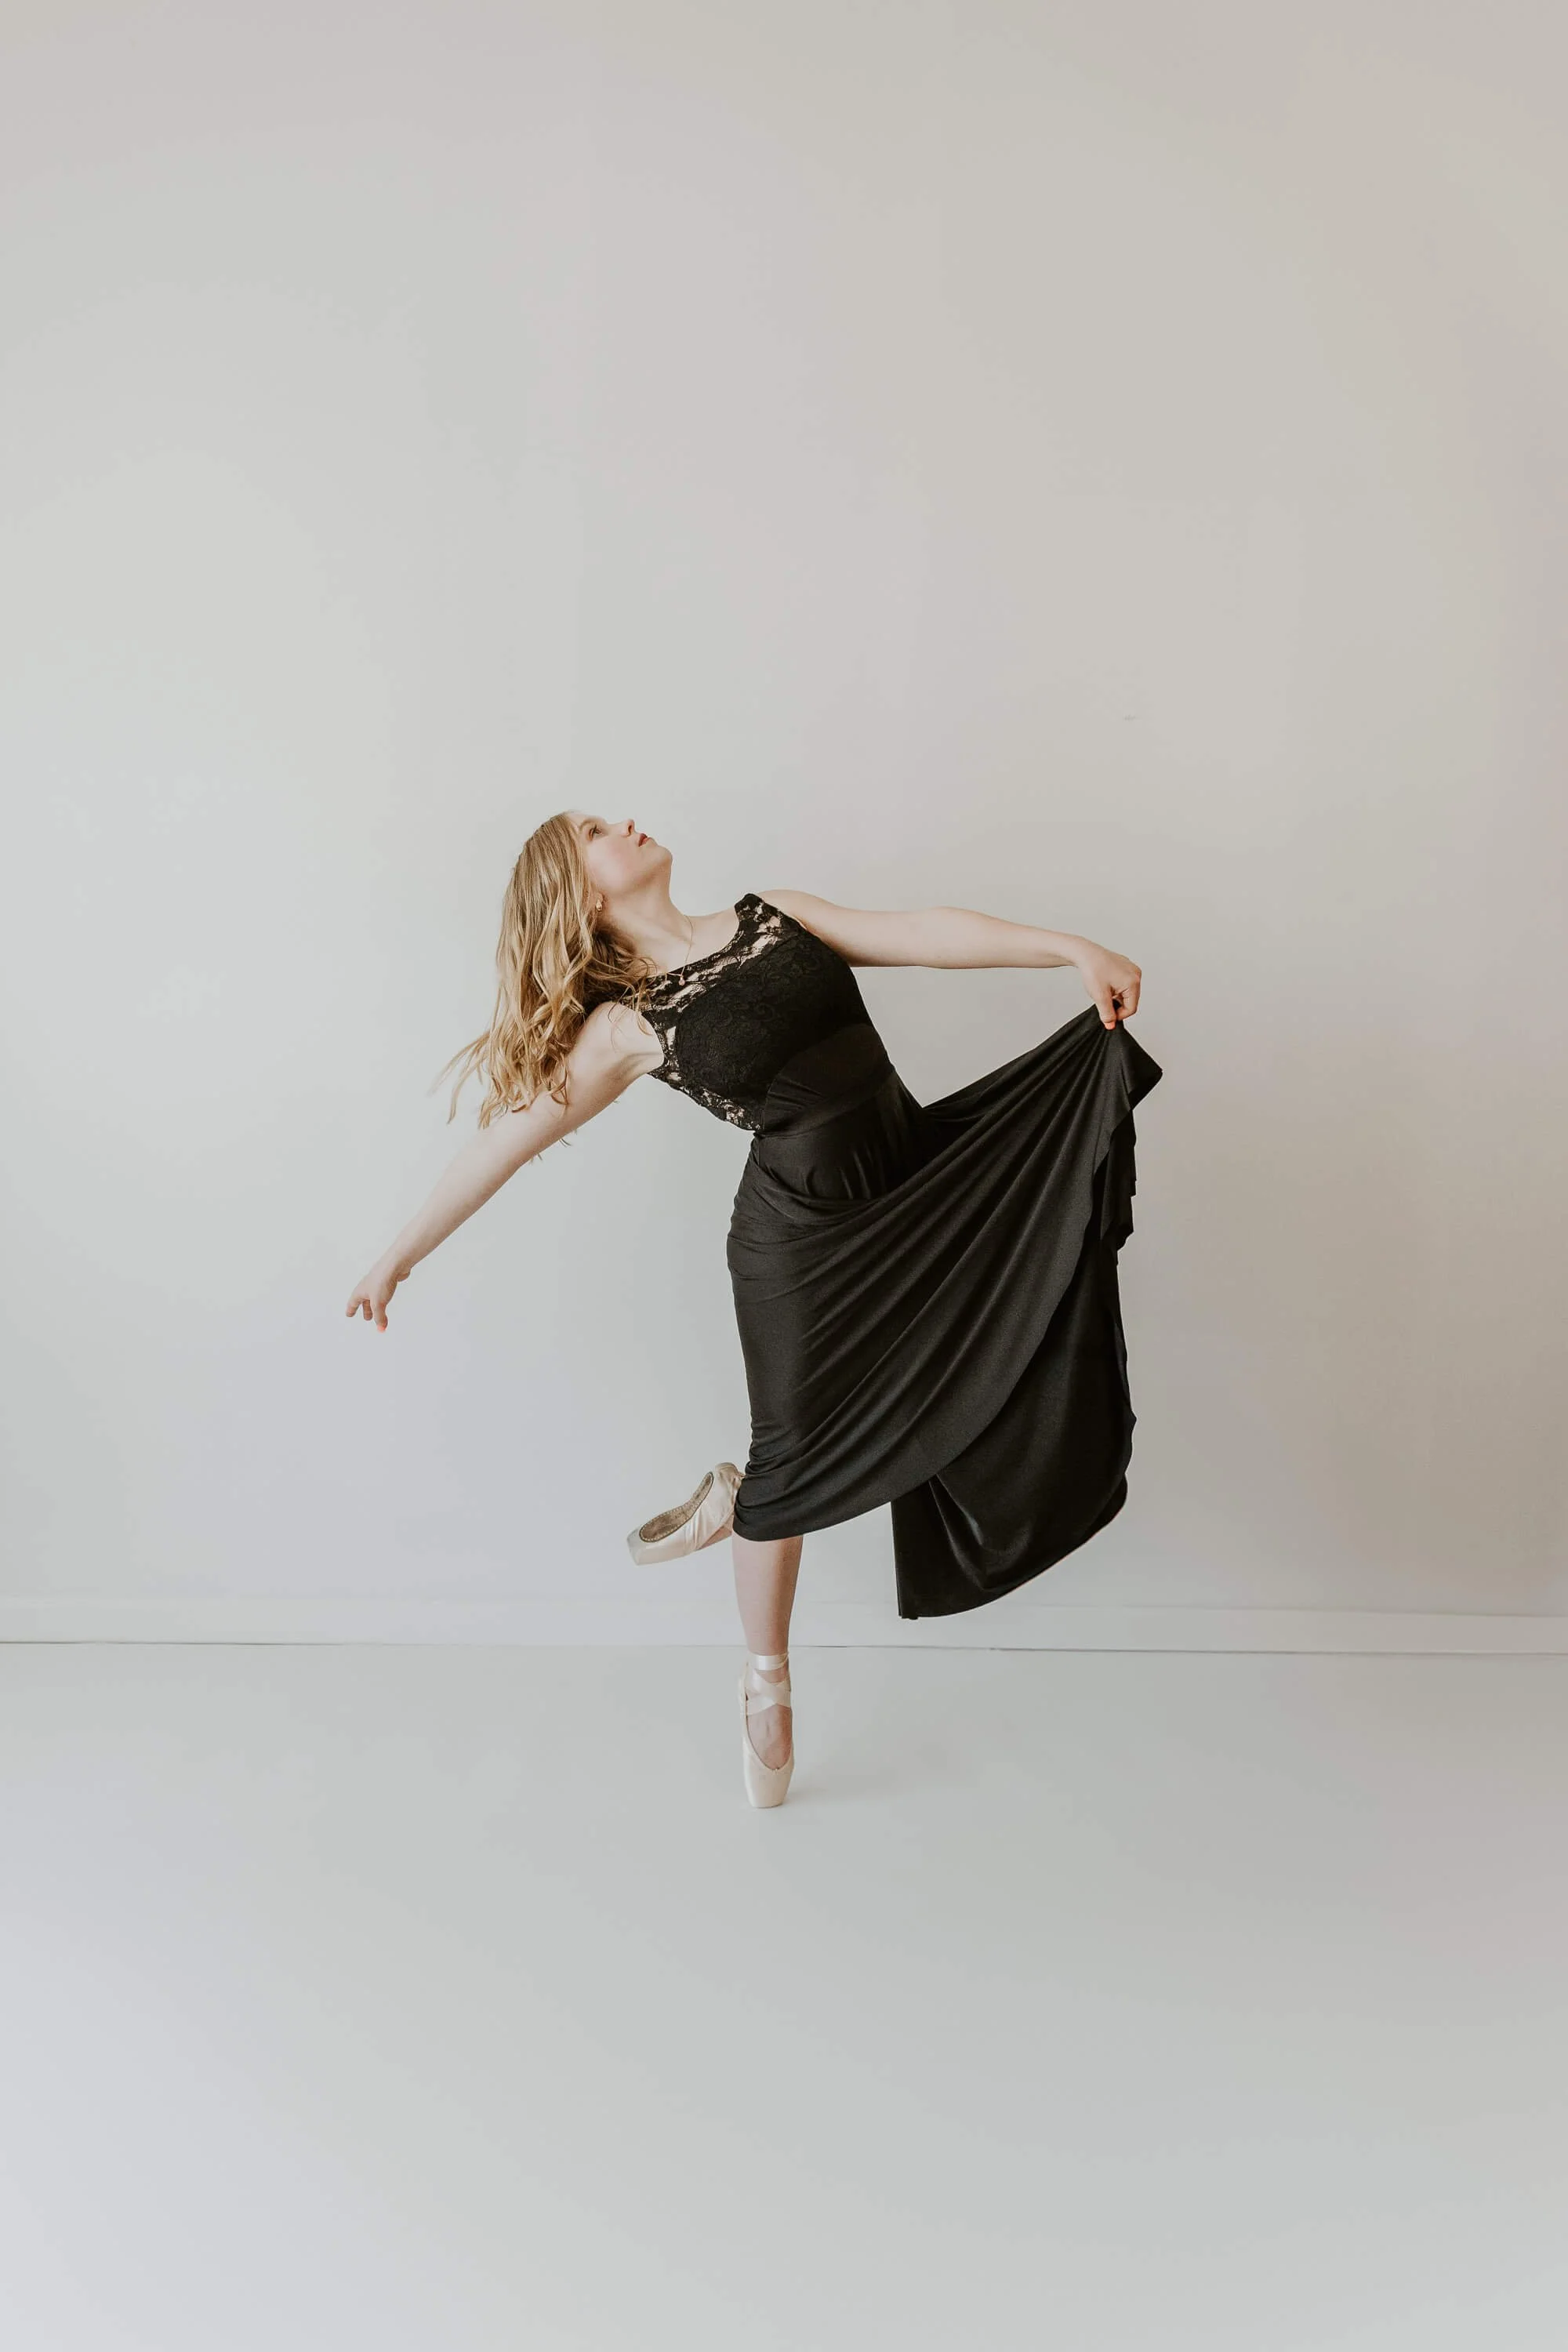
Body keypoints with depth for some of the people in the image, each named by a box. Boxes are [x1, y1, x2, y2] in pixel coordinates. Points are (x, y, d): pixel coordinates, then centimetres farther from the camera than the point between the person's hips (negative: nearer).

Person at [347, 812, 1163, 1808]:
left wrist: (1075, 947, -10)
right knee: (796, 1456, 4)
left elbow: (924, 931, -1)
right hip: (801, 1233, -5)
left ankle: (736, 1494, 21)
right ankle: (768, 1680, 32)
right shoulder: (627, 1027, -5)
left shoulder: (775, 916, 7)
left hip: (917, 1181, 5)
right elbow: (503, 1144, -2)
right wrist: (399, 1256, -2)